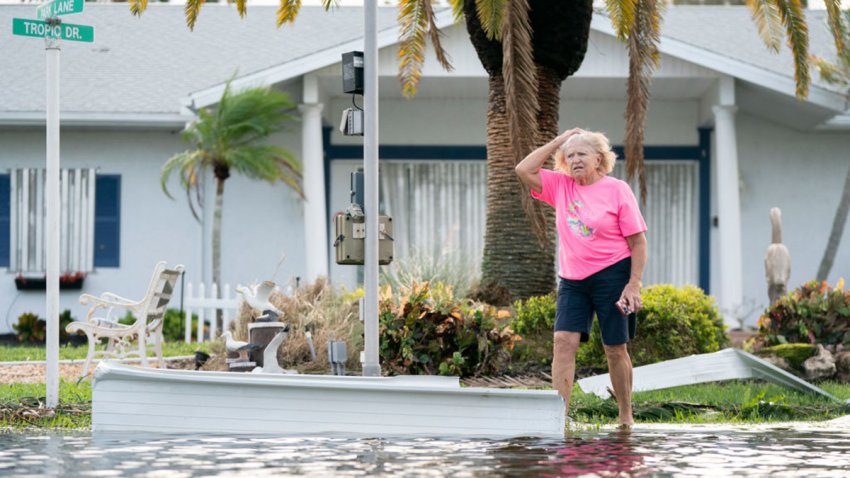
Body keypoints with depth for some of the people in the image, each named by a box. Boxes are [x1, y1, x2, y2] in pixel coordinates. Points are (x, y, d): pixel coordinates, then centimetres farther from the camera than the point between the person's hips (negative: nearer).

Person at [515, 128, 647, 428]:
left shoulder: (617, 190, -4)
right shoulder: (561, 186, 7)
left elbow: (638, 241, -4)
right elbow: (524, 170, -2)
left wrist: (633, 285, -12)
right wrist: (557, 142, 0)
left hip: (611, 276, -4)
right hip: (572, 279, 4)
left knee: (615, 349, 2)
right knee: (564, 341, -12)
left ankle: (626, 417, 15)